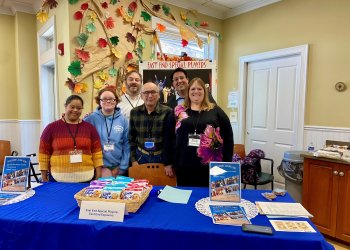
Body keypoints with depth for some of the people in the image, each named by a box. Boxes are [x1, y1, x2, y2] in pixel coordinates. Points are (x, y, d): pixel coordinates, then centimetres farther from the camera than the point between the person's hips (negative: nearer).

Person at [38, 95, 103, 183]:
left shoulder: (90, 128, 5)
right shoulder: (51, 128, 2)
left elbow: (97, 153, 4)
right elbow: (44, 154, 5)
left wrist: (98, 177, 0)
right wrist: (44, 178, 4)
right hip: (59, 179, 0)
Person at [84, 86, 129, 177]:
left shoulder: (123, 120, 1)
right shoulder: (91, 119, -4)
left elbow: (126, 145, 1)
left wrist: (122, 168, -1)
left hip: (118, 167, 2)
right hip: (100, 167, -2)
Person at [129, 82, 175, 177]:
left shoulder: (167, 112, -10)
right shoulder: (134, 112, 0)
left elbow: (169, 139, -11)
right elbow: (131, 138, 5)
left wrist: (168, 163, -12)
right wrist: (133, 160, 1)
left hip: (161, 157, -2)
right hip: (141, 157, 3)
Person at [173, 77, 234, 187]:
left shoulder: (215, 110, 2)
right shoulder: (179, 111, 6)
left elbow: (228, 136, 2)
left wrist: (227, 163, -1)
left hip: (210, 166, -1)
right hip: (185, 166, 1)